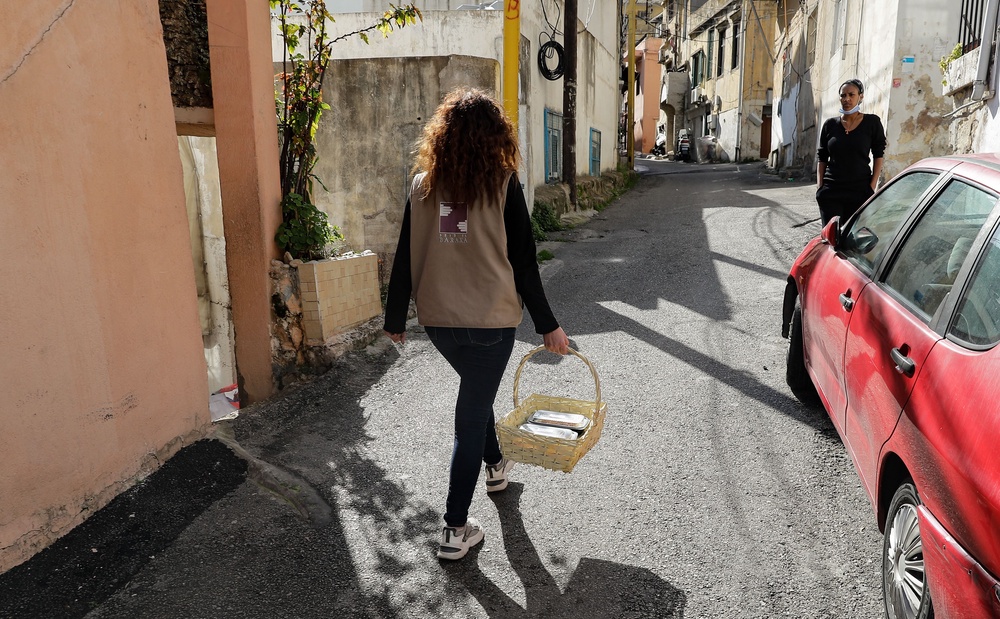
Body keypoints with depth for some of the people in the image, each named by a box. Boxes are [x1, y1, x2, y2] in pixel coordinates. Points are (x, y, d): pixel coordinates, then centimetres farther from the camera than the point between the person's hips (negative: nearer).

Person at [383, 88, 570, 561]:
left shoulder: (422, 185, 0)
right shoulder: (503, 185, -9)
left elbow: (406, 258, 3)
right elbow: (523, 262, -8)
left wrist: (394, 318, 14)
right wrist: (547, 325, 0)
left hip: (437, 320, 4)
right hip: (491, 320, -4)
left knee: (476, 391, 28)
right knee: (471, 415, 6)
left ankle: (495, 465, 51)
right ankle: (456, 529, 11)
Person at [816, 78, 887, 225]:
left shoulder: (872, 122, 1)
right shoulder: (830, 124, 6)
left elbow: (878, 155, 5)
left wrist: (873, 185, -3)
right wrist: (819, 185, 1)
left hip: (860, 191, -1)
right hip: (831, 191, 1)